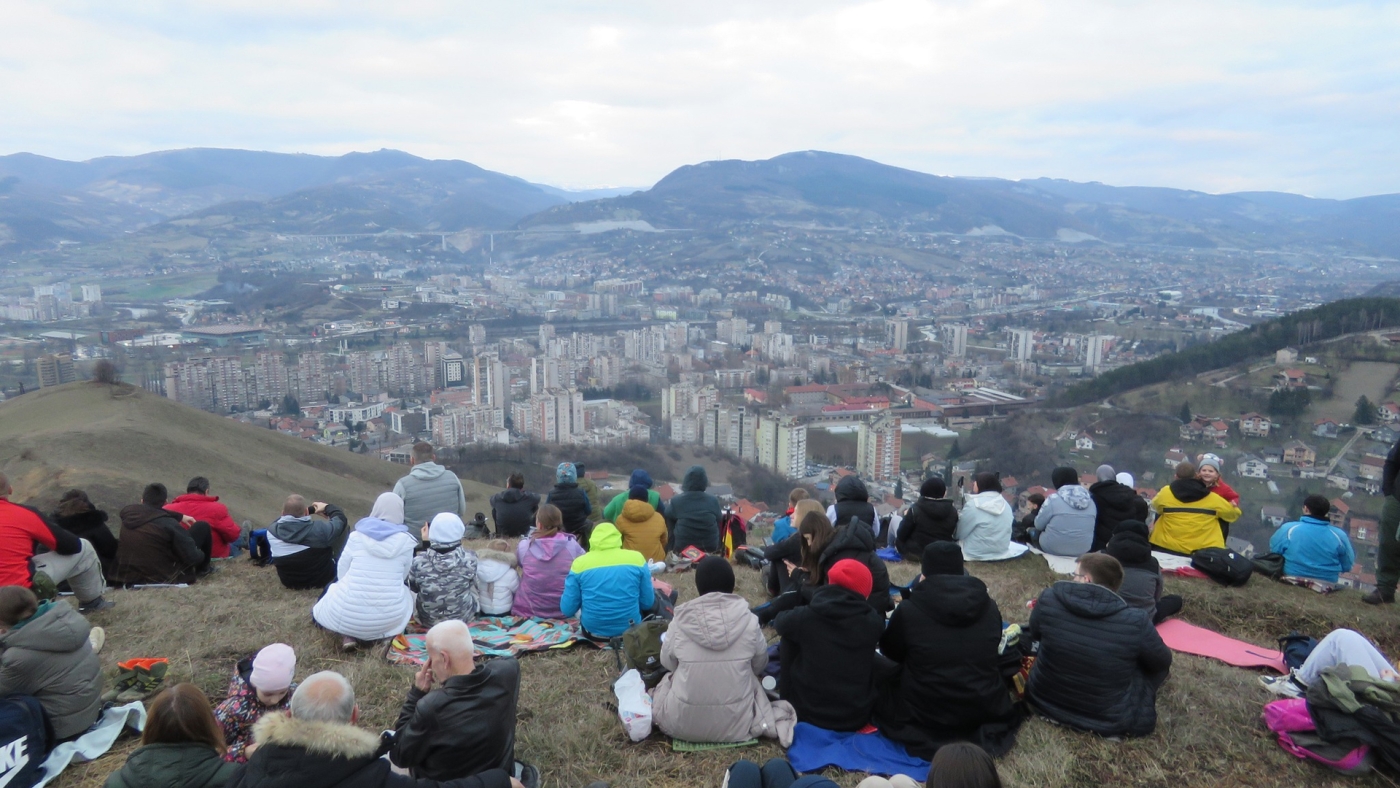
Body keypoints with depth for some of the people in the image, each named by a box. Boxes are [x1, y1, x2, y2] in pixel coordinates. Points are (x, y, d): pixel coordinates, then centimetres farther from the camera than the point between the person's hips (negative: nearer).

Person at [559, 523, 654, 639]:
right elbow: (648, 603, 1)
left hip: (593, 630, 2)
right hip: (630, 629, -1)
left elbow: (567, 610, -6)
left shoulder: (580, 563, -8)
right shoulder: (636, 558, -6)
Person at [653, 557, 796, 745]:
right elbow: (760, 665, 6)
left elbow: (667, 662, 7)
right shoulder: (749, 621, -11)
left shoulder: (680, 623, -11)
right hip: (736, 725, 1)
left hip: (683, 724, -1)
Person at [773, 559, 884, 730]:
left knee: (787, 645, 18)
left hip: (807, 715, -1)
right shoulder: (873, 622, -11)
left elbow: (780, 621, 11)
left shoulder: (804, 616, -14)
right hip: (856, 718, 2)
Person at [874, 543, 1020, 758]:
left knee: (883, 682, 23)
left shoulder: (909, 610, -14)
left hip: (925, 718, -3)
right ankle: (979, 731, 16)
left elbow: (890, 652, 5)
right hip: (985, 714, 3)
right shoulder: (989, 607, -3)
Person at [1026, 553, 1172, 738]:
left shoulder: (1049, 599, -15)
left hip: (1044, 700, 2)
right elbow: (1163, 661, -1)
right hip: (1110, 721, -2)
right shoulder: (1136, 622, -21)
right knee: (1157, 664, 16)